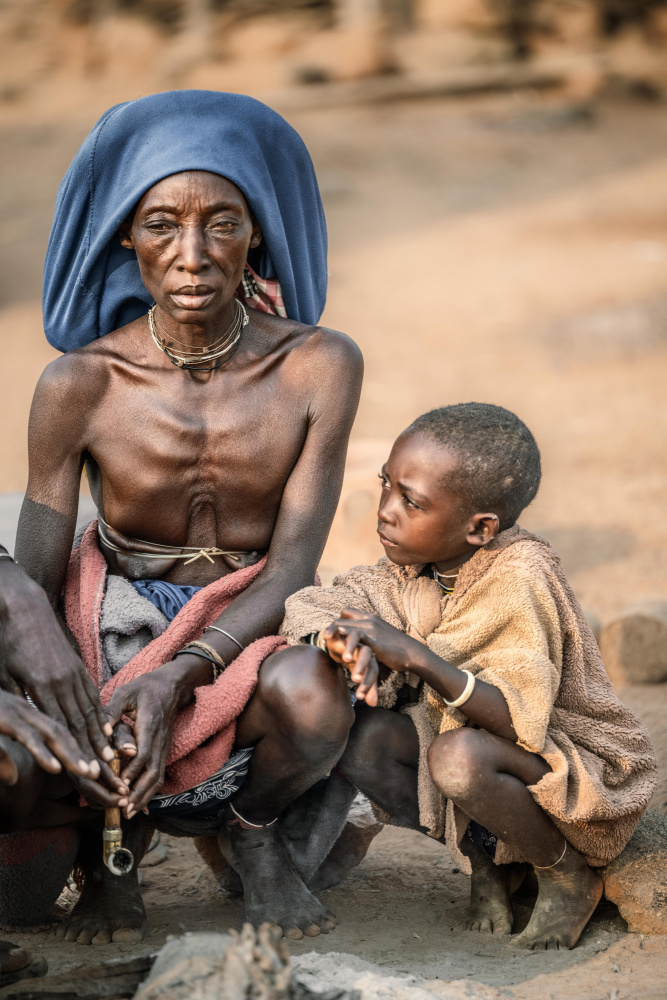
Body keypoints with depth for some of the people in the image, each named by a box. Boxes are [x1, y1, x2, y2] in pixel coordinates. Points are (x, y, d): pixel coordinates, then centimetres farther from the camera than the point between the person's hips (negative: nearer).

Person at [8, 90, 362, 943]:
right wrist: (70, 704, -29)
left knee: (311, 700, -37)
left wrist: (179, 676, -29)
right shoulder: (80, 385, -12)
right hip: (115, 624, 0)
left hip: (252, 625, 0)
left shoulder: (318, 367, -12)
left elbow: (293, 567, -13)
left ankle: (254, 828, 2)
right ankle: (109, 836, 9)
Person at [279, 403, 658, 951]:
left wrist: (415, 655, -42)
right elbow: (307, 607, -10)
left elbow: (520, 718, -33)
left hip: (579, 768, -7)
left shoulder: (520, 576, -27)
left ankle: (570, 874, -6)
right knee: (364, 735, -17)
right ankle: (488, 862, 5)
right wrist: (346, 641, -34)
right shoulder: (415, 563, -6)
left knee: (458, 756, -36)